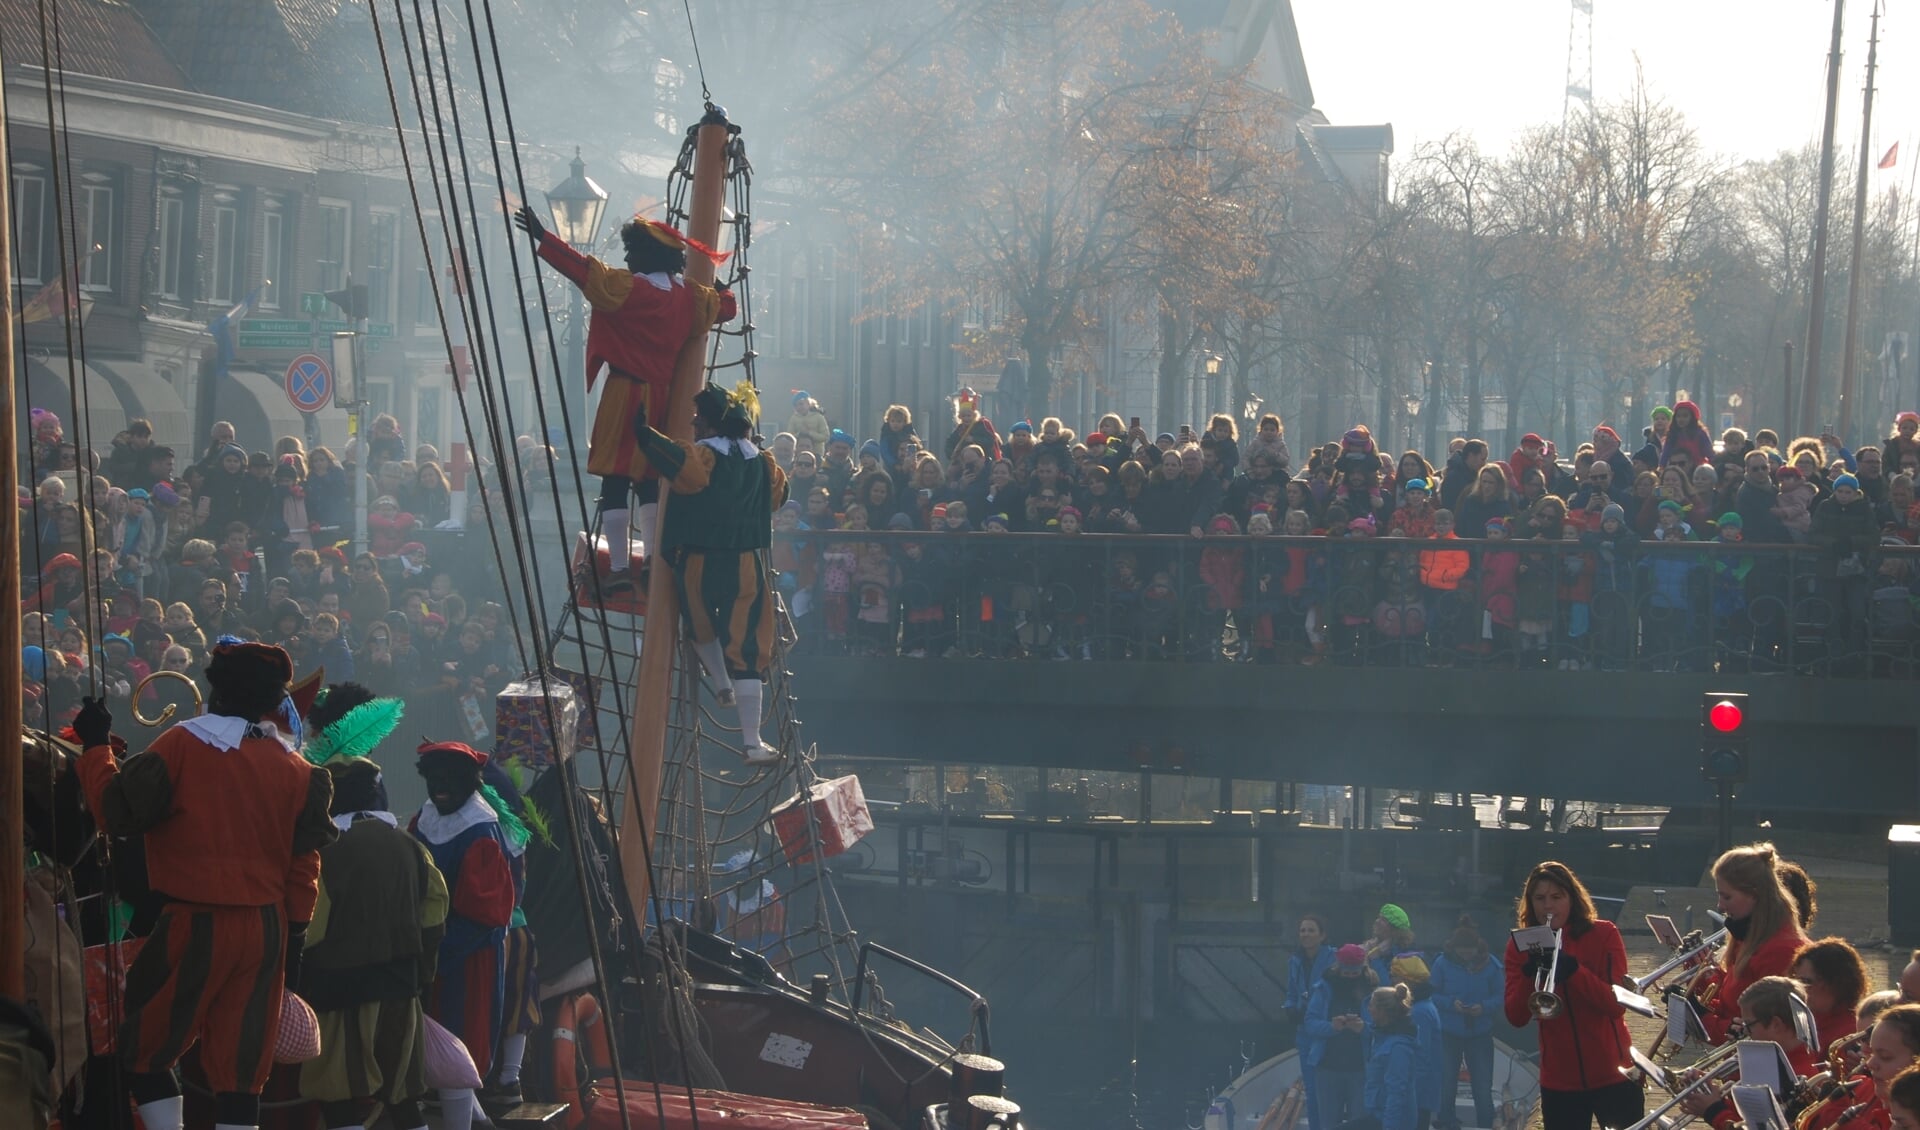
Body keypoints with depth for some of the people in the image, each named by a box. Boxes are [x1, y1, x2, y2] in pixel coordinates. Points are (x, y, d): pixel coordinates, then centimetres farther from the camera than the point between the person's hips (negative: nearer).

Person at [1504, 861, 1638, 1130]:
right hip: (1558, 1082, 2)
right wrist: (1530, 974, -24)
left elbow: (1618, 1004, -13)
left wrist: (1573, 969, -27)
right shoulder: (1520, 946, 1)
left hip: (1612, 1074, -2)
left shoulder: (1603, 934, -3)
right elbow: (1515, 1017, -7)